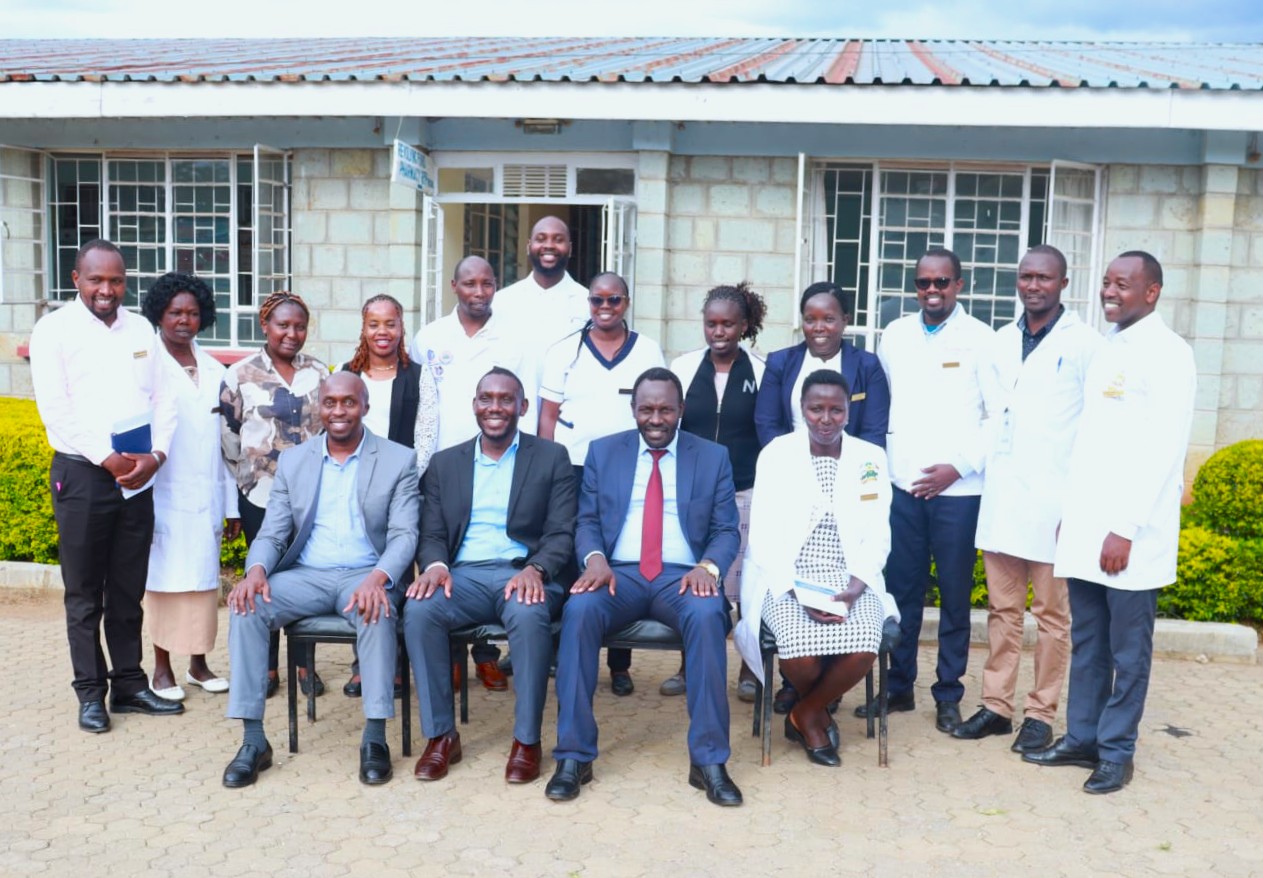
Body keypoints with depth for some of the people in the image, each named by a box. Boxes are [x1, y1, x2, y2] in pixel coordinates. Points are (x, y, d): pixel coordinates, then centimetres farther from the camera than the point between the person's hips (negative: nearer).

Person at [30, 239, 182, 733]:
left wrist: (156, 455, -8)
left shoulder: (141, 330, 11)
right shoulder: (54, 330, -2)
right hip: (82, 475, -4)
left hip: (138, 477, 4)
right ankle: (90, 693, 14)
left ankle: (129, 684, 20)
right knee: (84, 594, 5)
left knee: (128, 591, 11)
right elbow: (55, 409, -9)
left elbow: (163, 400, 8)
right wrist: (106, 458, -15)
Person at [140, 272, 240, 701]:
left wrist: (232, 505, 10)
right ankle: (162, 667, 14)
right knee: (164, 578, 2)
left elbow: (225, 439, 11)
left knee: (204, 579, 8)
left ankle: (199, 662, 19)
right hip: (164, 496, -4)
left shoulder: (214, 371, 11)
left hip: (206, 496, 4)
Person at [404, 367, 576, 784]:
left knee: (529, 616, -36)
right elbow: (432, 534, 10)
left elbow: (562, 533, 0)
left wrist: (536, 569, -20)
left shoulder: (551, 458, 7)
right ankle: (441, 734, -14)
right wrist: (436, 565, -13)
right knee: (418, 611, -29)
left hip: (523, 573, -2)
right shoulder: (445, 462, 15)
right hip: (463, 575, 3)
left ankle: (527, 740, -18)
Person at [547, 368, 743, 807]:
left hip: (683, 576, 0)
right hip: (619, 573, 1)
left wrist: (708, 565, -16)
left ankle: (708, 760, -25)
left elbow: (726, 530, 6)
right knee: (579, 610, -32)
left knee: (707, 616, -35)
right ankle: (574, 755, -23)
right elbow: (586, 521, 9)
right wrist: (595, 558, -14)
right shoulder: (603, 452, 13)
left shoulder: (713, 457, 11)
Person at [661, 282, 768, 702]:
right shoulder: (683, 367, 5)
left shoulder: (760, 372, -1)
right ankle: (687, 667, 23)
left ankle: (749, 671, 19)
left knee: (747, 582, 3)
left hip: (745, 493, -2)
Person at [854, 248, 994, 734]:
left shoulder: (982, 339, -2)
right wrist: (881, 461, 3)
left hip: (958, 490, -3)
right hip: (902, 487, 3)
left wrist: (960, 466, -12)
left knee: (955, 595, 6)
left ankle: (948, 696, 18)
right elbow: (880, 404, 12)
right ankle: (898, 685, 21)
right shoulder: (895, 335, 9)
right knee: (901, 590, 8)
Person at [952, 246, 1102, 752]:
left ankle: (1041, 714, 15)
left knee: (1052, 613, 6)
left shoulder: (1084, 343, -4)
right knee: (1002, 609, 11)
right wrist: (982, 465, 6)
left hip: (1055, 499, -5)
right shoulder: (1001, 341, 12)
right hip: (1001, 495, 5)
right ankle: (996, 705, 20)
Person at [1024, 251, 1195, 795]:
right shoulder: (1105, 349, 15)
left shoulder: (1168, 354, -8)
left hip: (1131, 532, -7)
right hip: (1085, 524, 7)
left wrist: (1126, 528, -17)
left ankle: (1116, 752, 15)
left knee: (1128, 649, 4)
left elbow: (1164, 450, -14)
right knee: (1086, 642, 13)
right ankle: (1081, 738, 23)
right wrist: (1070, 510, 12)